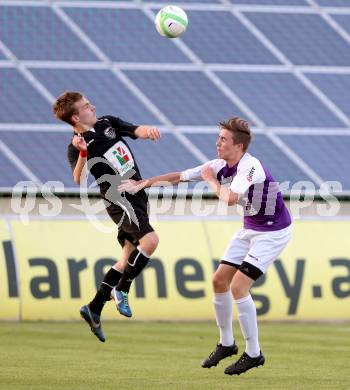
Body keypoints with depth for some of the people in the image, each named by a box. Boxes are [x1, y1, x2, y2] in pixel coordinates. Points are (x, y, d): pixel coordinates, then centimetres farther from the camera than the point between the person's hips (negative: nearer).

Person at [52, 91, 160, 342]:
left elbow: (136, 130, 4)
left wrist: (148, 131, -18)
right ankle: (121, 291, -12)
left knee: (129, 257, 8)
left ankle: (94, 309, 15)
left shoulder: (108, 123, 10)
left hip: (137, 196, 8)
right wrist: (82, 153, -39)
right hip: (118, 199, -8)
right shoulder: (76, 146, -11)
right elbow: (79, 180, -25)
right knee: (150, 239, -27)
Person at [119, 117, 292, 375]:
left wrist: (211, 180, -23)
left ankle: (254, 354, -4)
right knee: (219, 280, 7)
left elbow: (230, 198, -42)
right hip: (250, 229, 9)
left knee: (238, 287, -16)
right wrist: (143, 183, 7)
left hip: (273, 232, -9)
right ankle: (227, 344, 23)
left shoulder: (250, 167, -28)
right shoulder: (221, 165, -4)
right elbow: (180, 176, 6)